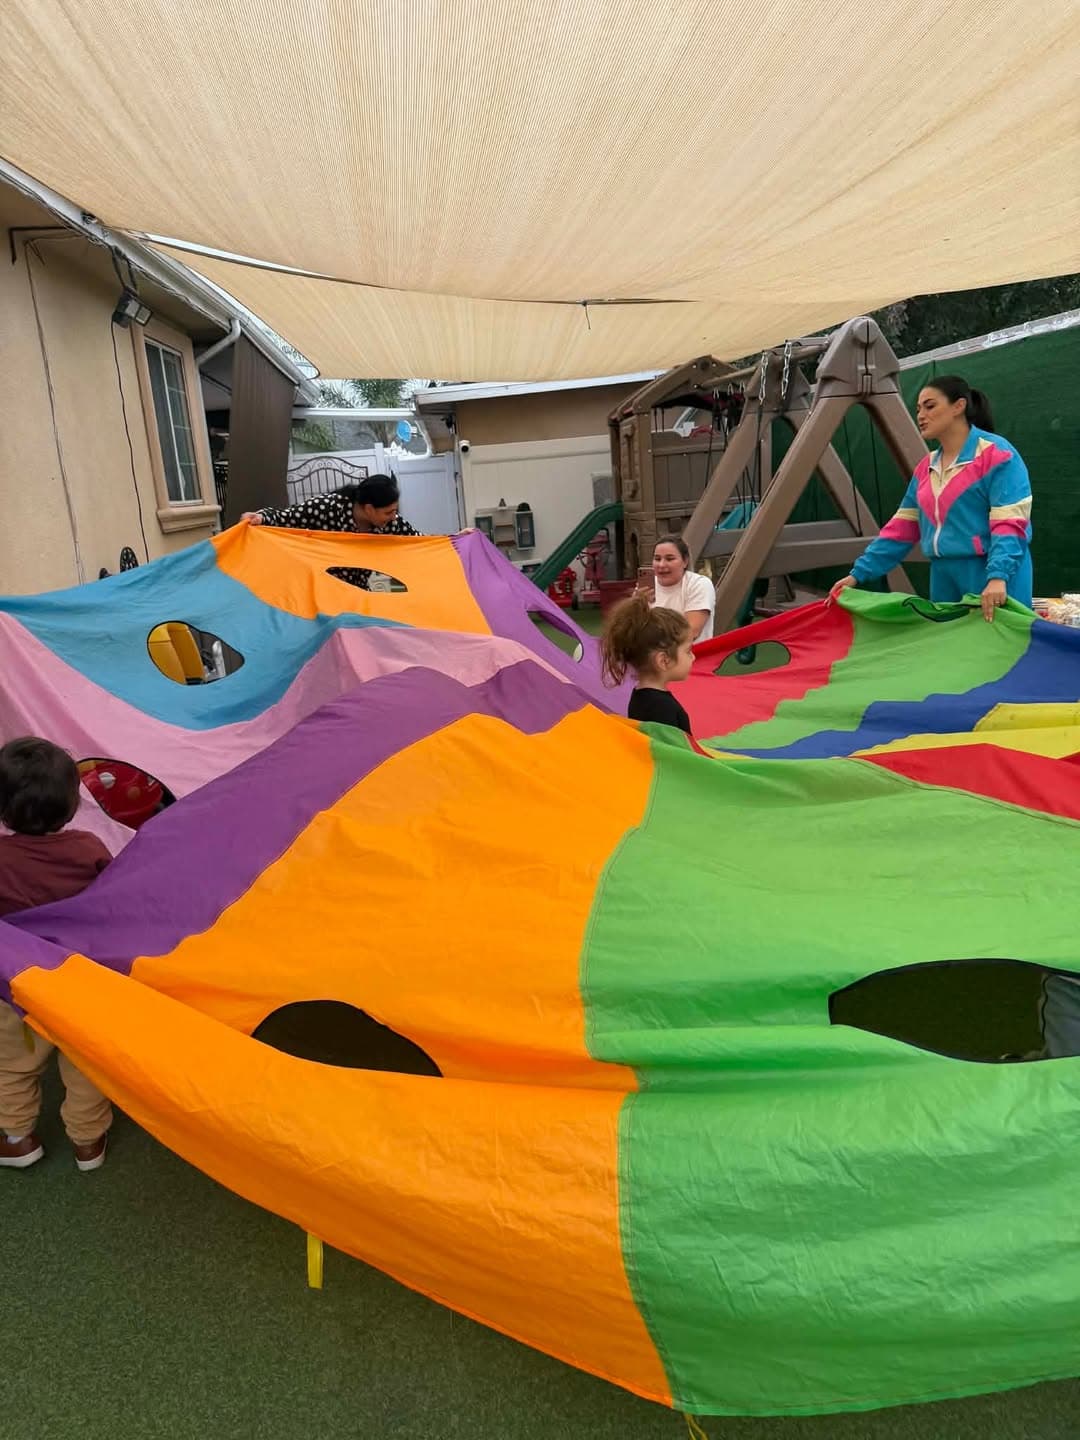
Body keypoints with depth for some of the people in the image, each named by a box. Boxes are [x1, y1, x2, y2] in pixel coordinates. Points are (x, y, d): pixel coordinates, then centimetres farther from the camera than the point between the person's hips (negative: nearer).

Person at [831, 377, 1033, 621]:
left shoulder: (997, 455, -8)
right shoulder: (925, 468, 14)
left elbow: (1010, 523, -16)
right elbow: (902, 528, 14)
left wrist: (998, 577, -30)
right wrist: (859, 572, 8)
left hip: (991, 576, -7)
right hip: (944, 578, 7)